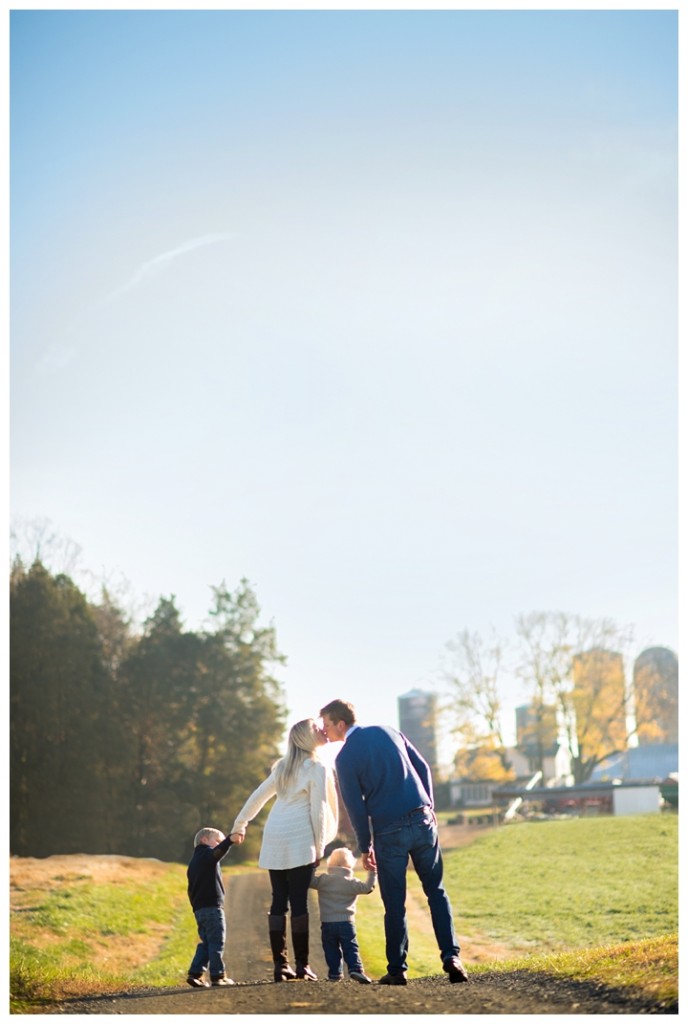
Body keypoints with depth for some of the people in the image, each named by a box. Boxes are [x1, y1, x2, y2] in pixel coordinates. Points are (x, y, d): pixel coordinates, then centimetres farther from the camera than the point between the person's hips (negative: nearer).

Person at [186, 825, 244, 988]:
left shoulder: (193, 862, 23)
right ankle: (218, 976, -3)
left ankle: (195, 973, 8)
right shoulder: (207, 853, -3)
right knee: (217, 942, -4)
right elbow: (218, 852, -29)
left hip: (198, 909, 9)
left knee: (205, 943, 14)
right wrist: (230, 840, -45)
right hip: (212, 906, -9)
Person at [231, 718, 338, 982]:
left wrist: (239, 825, 31)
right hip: (298, 841, -7)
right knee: (299, 901, -5)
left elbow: (258, 796, 22)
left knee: (278, 901, 5)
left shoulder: (284, 767, 19)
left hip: (273, 840, 7)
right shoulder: (317, 768, -2)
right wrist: (319, 847, -1)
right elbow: (317, 811, -7)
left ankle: (280, 964, 3)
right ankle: (301, 964, -6)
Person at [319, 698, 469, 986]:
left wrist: (365, 847, 7)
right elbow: (423, 767, 11)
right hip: (422, 820, 4)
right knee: (436, 891, 11)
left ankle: (397, 970, 10)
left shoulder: (344, 757, -4)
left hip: (388, 832, -4)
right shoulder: (387, 732, 10)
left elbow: (355, 806, -4)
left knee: (394, 903, 6)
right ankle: (451, 957, 0)